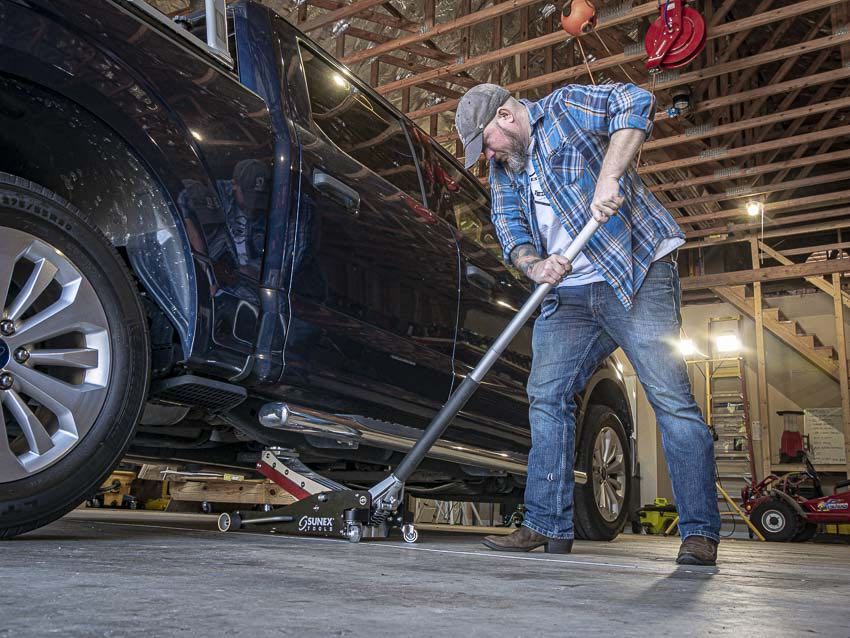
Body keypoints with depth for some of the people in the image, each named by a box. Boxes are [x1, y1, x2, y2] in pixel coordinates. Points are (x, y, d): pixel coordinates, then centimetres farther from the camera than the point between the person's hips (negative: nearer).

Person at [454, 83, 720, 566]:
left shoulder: (566, 107, -1)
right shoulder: (503, 171, 17)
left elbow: (636, 102, -15)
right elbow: (511, 234, 7)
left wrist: (609, 176, -27)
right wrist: (533, 266, -15)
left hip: (638, 275, -7)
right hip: (568, 294, 7)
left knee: (671, 397, -10)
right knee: (547, 397, -1)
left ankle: (700, 533, -4)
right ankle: (548, 525, 4)